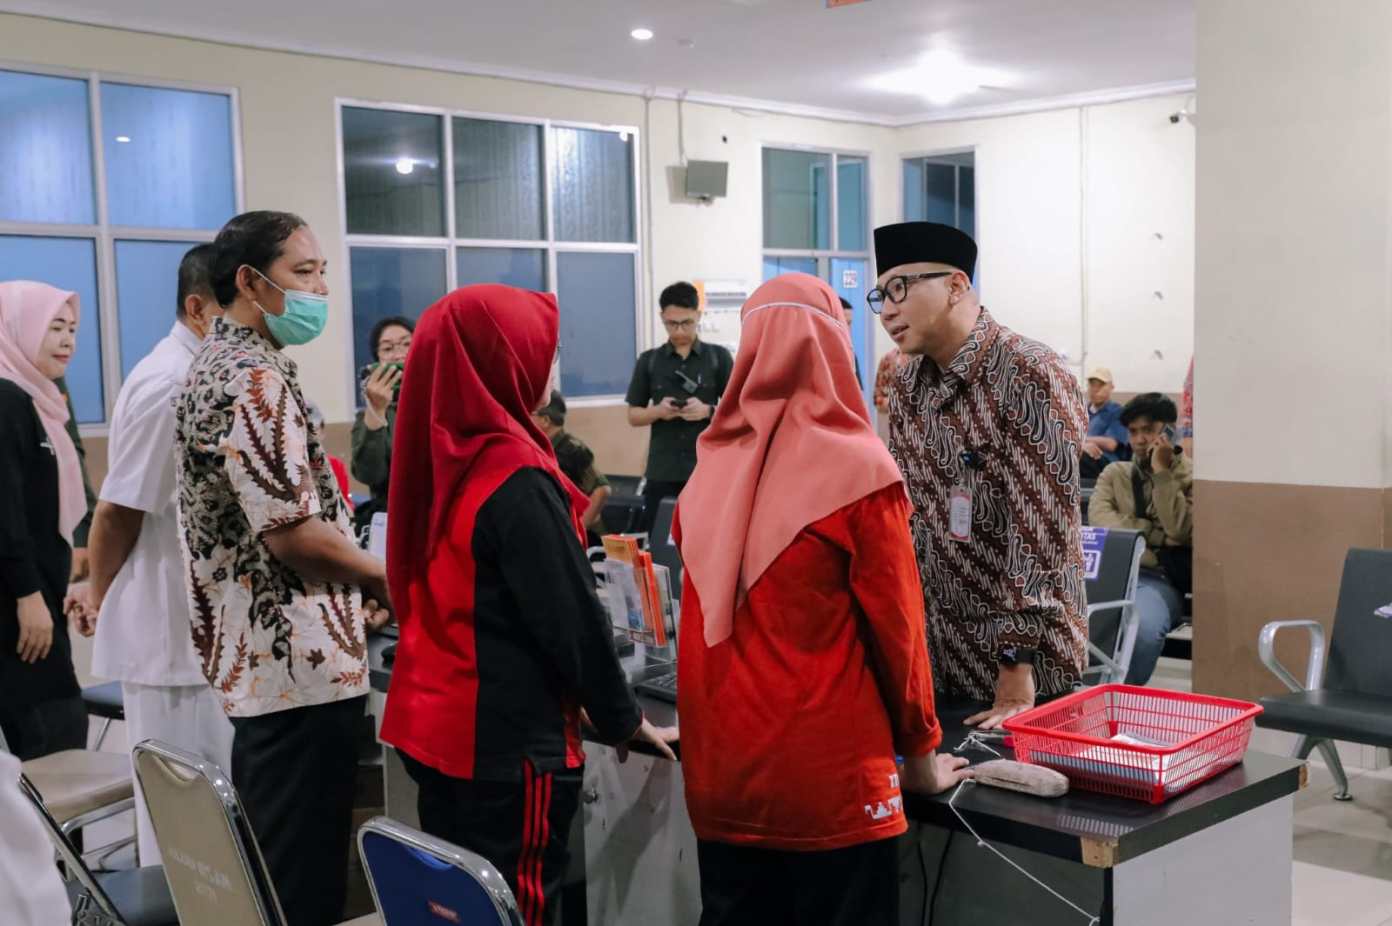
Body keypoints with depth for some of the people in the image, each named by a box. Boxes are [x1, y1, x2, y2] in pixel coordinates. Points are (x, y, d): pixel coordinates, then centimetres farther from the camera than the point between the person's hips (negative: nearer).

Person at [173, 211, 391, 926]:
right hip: (299, 667, -10)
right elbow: (293, 532, -22)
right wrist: (386, 580, -7)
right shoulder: (253, 379, -16)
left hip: (260, 662, 10)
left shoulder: (219, 365, 16)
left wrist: (355, 588, 17)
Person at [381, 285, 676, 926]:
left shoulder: (438, 454, 4)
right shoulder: (515, 475, -20)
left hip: (432, 723, 8)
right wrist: (624, 720, -2)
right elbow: (572, 617, -17)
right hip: (504, 739, -8)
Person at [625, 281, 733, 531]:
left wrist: (708, 410, -16)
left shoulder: (718, 357, 4)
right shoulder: (649, 361, 8)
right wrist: (658, 411, -11)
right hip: (662, 472, 2)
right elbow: (633, 415, 10)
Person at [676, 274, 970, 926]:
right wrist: (922, 754, 7)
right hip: (827, 779, -5)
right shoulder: (857, 469, -11)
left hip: (718, 775, 5)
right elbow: (895, 628, -7)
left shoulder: (709, 471, 2)